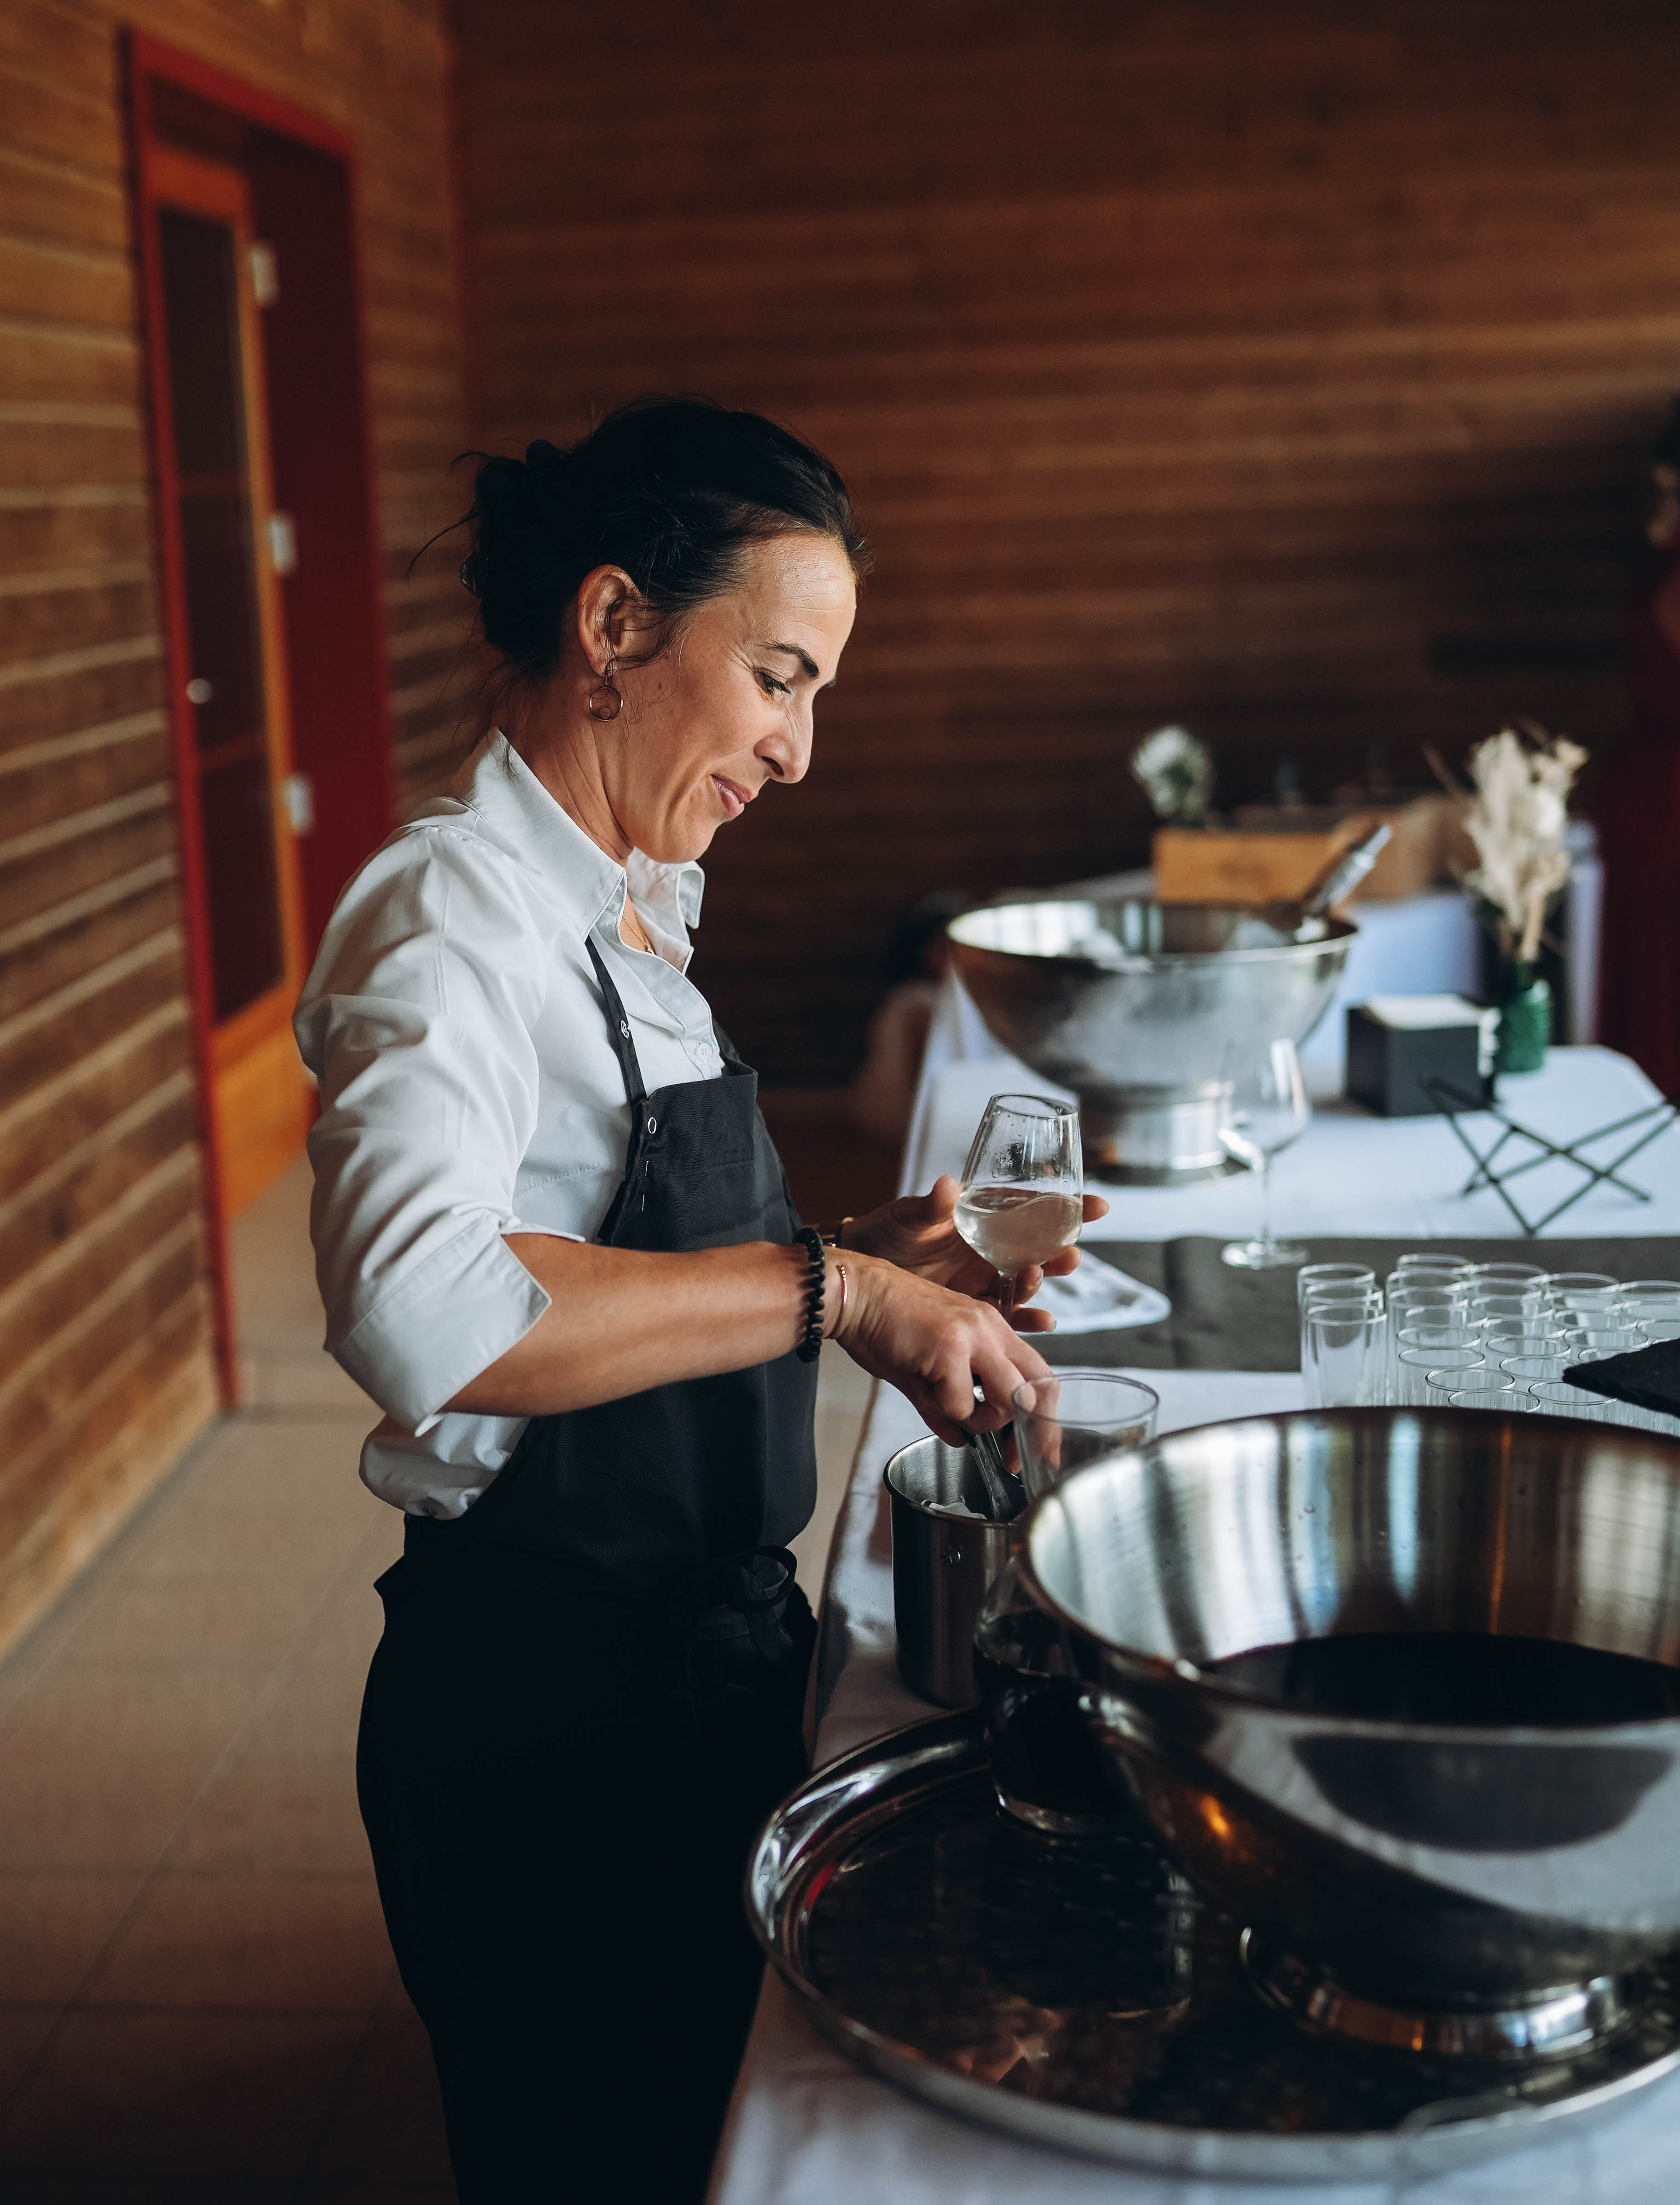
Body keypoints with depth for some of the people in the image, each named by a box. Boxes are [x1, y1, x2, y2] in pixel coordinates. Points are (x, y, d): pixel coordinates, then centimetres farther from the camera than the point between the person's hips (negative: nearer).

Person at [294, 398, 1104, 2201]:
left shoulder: (616, 913, 9)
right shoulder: (453, 918, -20)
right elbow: (418, 1306, -39)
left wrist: (862, 1260, 4)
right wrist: (827, 1291, -33)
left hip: (693, 1672, 9)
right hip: (543, 1710, -9)